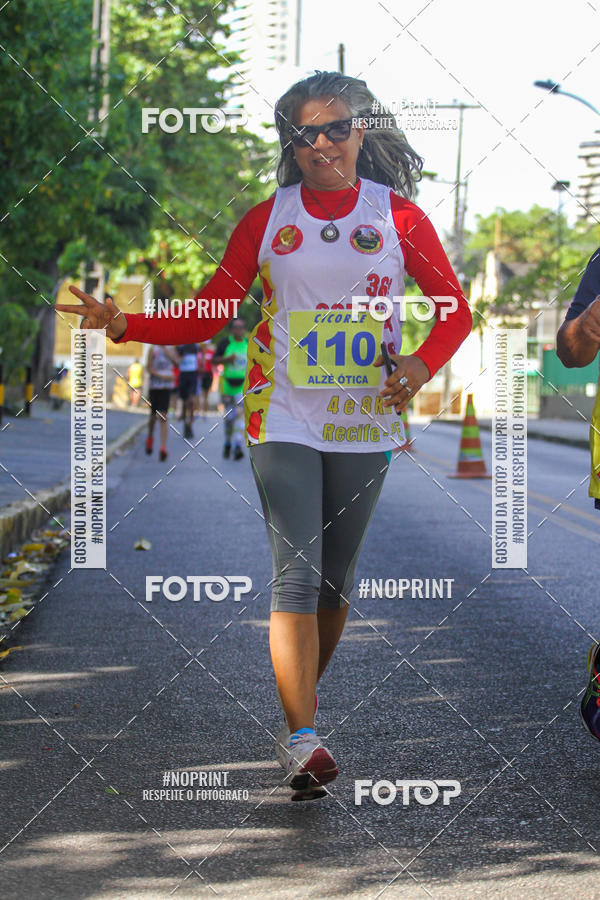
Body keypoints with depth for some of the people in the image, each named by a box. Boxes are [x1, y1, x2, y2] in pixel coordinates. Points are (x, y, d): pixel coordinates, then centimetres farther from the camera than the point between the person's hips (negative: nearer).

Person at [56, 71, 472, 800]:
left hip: (365, 423, 2)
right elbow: (206, 316, 6)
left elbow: (455, 311, 7)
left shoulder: (398, 215, 4)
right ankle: (303, 742, -20)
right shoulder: (268, 219, 5)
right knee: (296, 575, -13)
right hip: (284, 419, -1)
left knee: (335, 578, 8)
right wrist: (123, 324, -8)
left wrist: (422, 364, -13)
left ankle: (296, 708, 28)